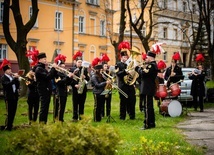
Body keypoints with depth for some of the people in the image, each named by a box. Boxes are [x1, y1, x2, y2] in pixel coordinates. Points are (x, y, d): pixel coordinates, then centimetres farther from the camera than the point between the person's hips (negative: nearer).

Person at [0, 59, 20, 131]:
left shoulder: (12, 76, 14)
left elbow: (18, 85, 11)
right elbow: (8, 84, -26)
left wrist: (16, 78, -4)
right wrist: (14, 78, -28)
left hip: (14, 96, 7)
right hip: (9, 97, -7)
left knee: (13, 112, 10)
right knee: (9, 113, -6)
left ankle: (10, 125, 20)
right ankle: (7, 126, 2)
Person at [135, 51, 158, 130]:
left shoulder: (151, 65, -17)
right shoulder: (153, 65, 16)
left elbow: (143, 73, -26)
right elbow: (145, 73, 15)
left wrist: (137, 67, -11)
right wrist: (139, 68, 3)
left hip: (147, 89, -11)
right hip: (149, 89, 11)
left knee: (147, 107, -8)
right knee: (150, 106, 15)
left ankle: (147, 124, -6)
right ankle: (152, 123, 22)